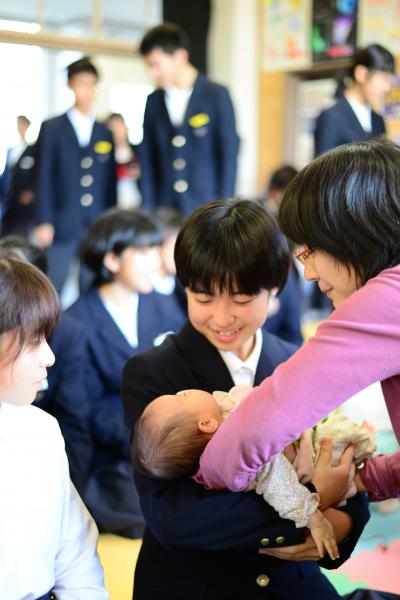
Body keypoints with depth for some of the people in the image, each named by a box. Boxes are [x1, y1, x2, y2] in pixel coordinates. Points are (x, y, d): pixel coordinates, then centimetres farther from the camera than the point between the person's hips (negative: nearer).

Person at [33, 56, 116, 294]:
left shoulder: (106, 133, 12)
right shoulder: (52, 128, 4)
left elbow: (110, 182, 12)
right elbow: (44, 178, -1)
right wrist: (44, 222, -8)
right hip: (60, 228, -2)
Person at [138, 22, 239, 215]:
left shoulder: (216, 95, -1)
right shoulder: (153, 102, 10)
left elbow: (229, 155, -2)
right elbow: (147, 160, 10)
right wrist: (147, 210, 2)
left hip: (206, 210, -3)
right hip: (165, 211, 3)